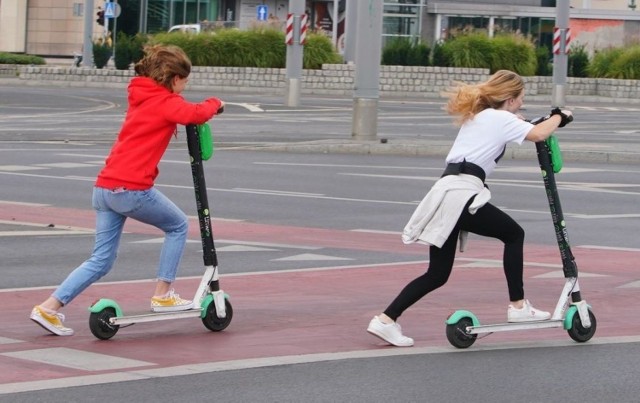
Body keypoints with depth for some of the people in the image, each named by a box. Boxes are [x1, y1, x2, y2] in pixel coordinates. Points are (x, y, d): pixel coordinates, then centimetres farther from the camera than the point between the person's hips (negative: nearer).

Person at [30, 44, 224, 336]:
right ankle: (163, 296, 17)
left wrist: (203, 109, 16)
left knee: (101, 260, 10)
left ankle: (49, 307, 1)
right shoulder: (165, 101, -3)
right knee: (178, 226, 16)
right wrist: (214, 104, 0)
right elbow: (195, 114, -20)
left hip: (104, 187, 8)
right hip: (132, 189, -8)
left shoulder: (141, 97, 23)